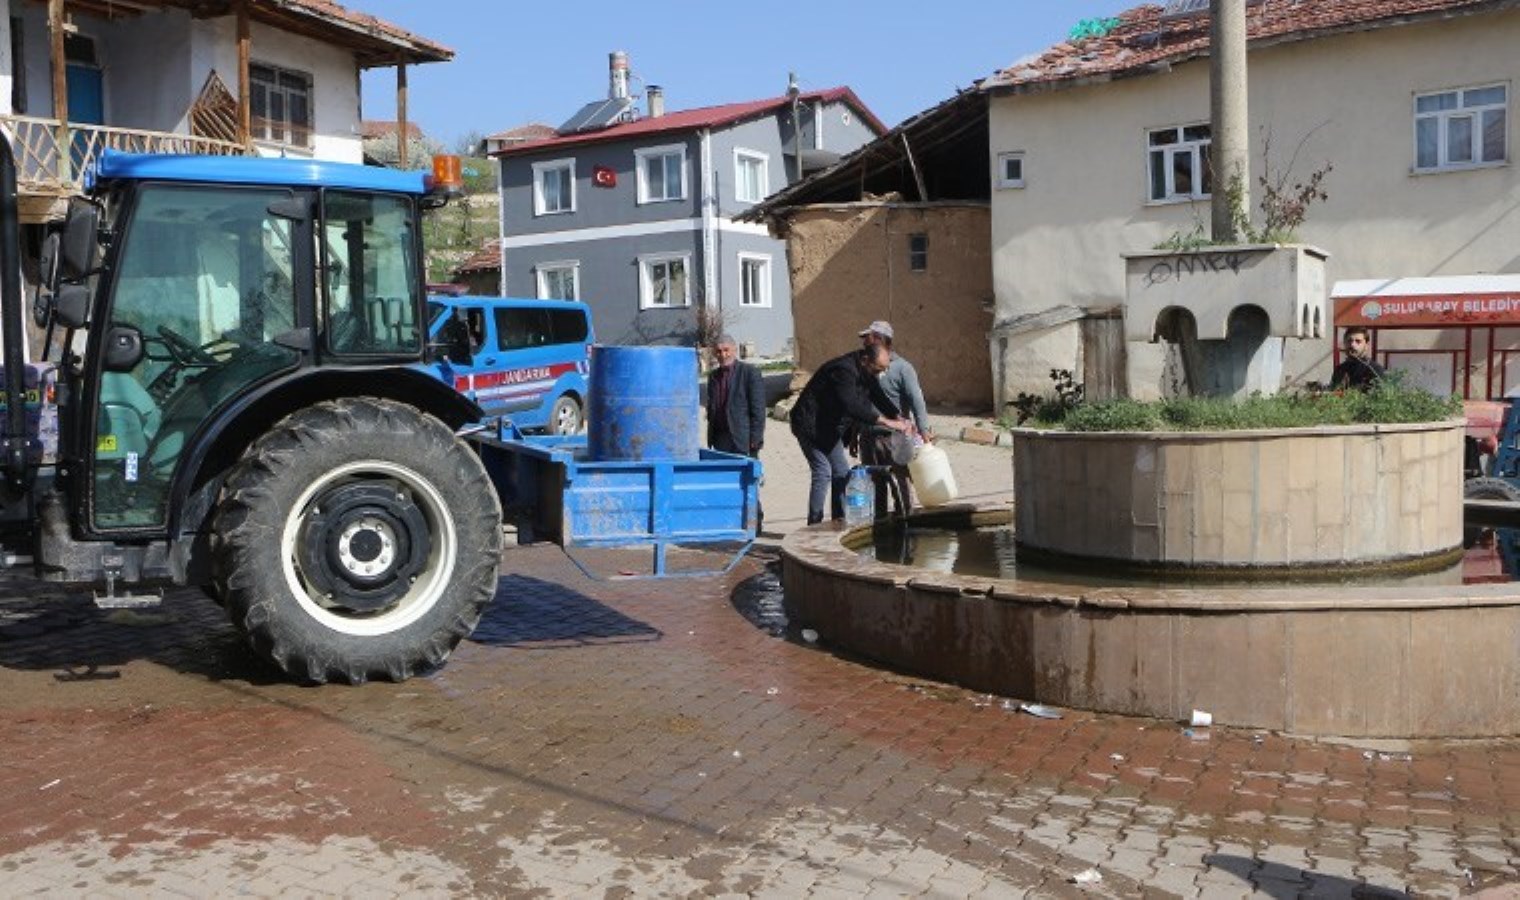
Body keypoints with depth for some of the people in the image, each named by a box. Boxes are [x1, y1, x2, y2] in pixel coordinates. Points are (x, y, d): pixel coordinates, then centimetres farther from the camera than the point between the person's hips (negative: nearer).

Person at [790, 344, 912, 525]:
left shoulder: (866, 373, 2)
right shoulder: (844, 370, -28)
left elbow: (879, 397, 8)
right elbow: (852, 406, -38)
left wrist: (899, 419, -9)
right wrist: (886, 422, -39)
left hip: (830, 427, 10)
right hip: (810, 425, -10)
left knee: (841, 472, 7)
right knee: (822, 472, -15)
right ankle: (814, 525, -12)